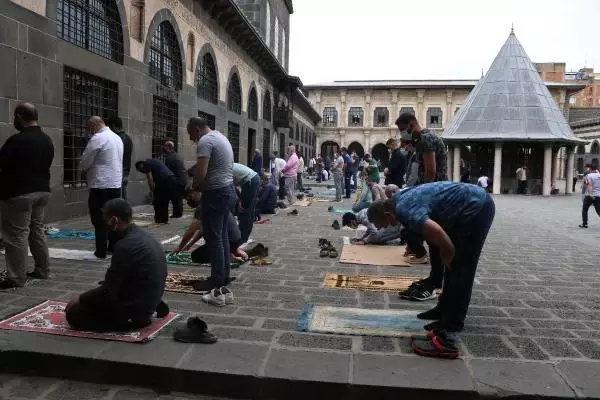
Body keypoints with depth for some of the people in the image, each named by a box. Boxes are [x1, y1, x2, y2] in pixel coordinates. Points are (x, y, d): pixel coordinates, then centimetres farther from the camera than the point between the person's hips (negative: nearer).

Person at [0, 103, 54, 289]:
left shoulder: (17, 140, -18)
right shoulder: (47, 140, 8)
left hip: (18, 193, -8)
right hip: (42, 190, 8)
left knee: (18, 235, -3)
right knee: (37, 230, 15)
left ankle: (16, 277, 1)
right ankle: (42, 270, 20)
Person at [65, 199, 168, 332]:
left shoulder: (125, 246, -24)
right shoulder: (145, 236, 4)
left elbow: (108, 290, -18)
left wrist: (80, 299, -2)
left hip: (134, 305, -9)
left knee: (74, 314, 0)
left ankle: (128, 320, -4)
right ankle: (140, 315, 12)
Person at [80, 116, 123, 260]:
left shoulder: (97, 138, -12)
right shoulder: (117, 138, 13)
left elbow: (84, 162, -10)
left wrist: (85, 167, 13)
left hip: (101, 185, -8)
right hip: (116, 183, 8)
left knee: (99, 220, -3)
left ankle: (100, 252, 0)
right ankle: (113, 247, 21)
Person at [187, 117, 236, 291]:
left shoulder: (205, 140, -13)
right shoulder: (221, 137, 18)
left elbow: (201, 172, -22)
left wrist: (194, 188, -3)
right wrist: (199, 186, 15)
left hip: (216, 193, -10)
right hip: (228, 190, 10)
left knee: (213, 238, -3)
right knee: (222, 236, 14)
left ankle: (217, 279, 3)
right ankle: (224, 276, 20)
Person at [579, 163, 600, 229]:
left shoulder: (589, 175, -10)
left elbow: (590, 185, -24)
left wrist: (590, 193, -34)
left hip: (590, 196, -4)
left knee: (584, 210, 11)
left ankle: (584, 223, 11)